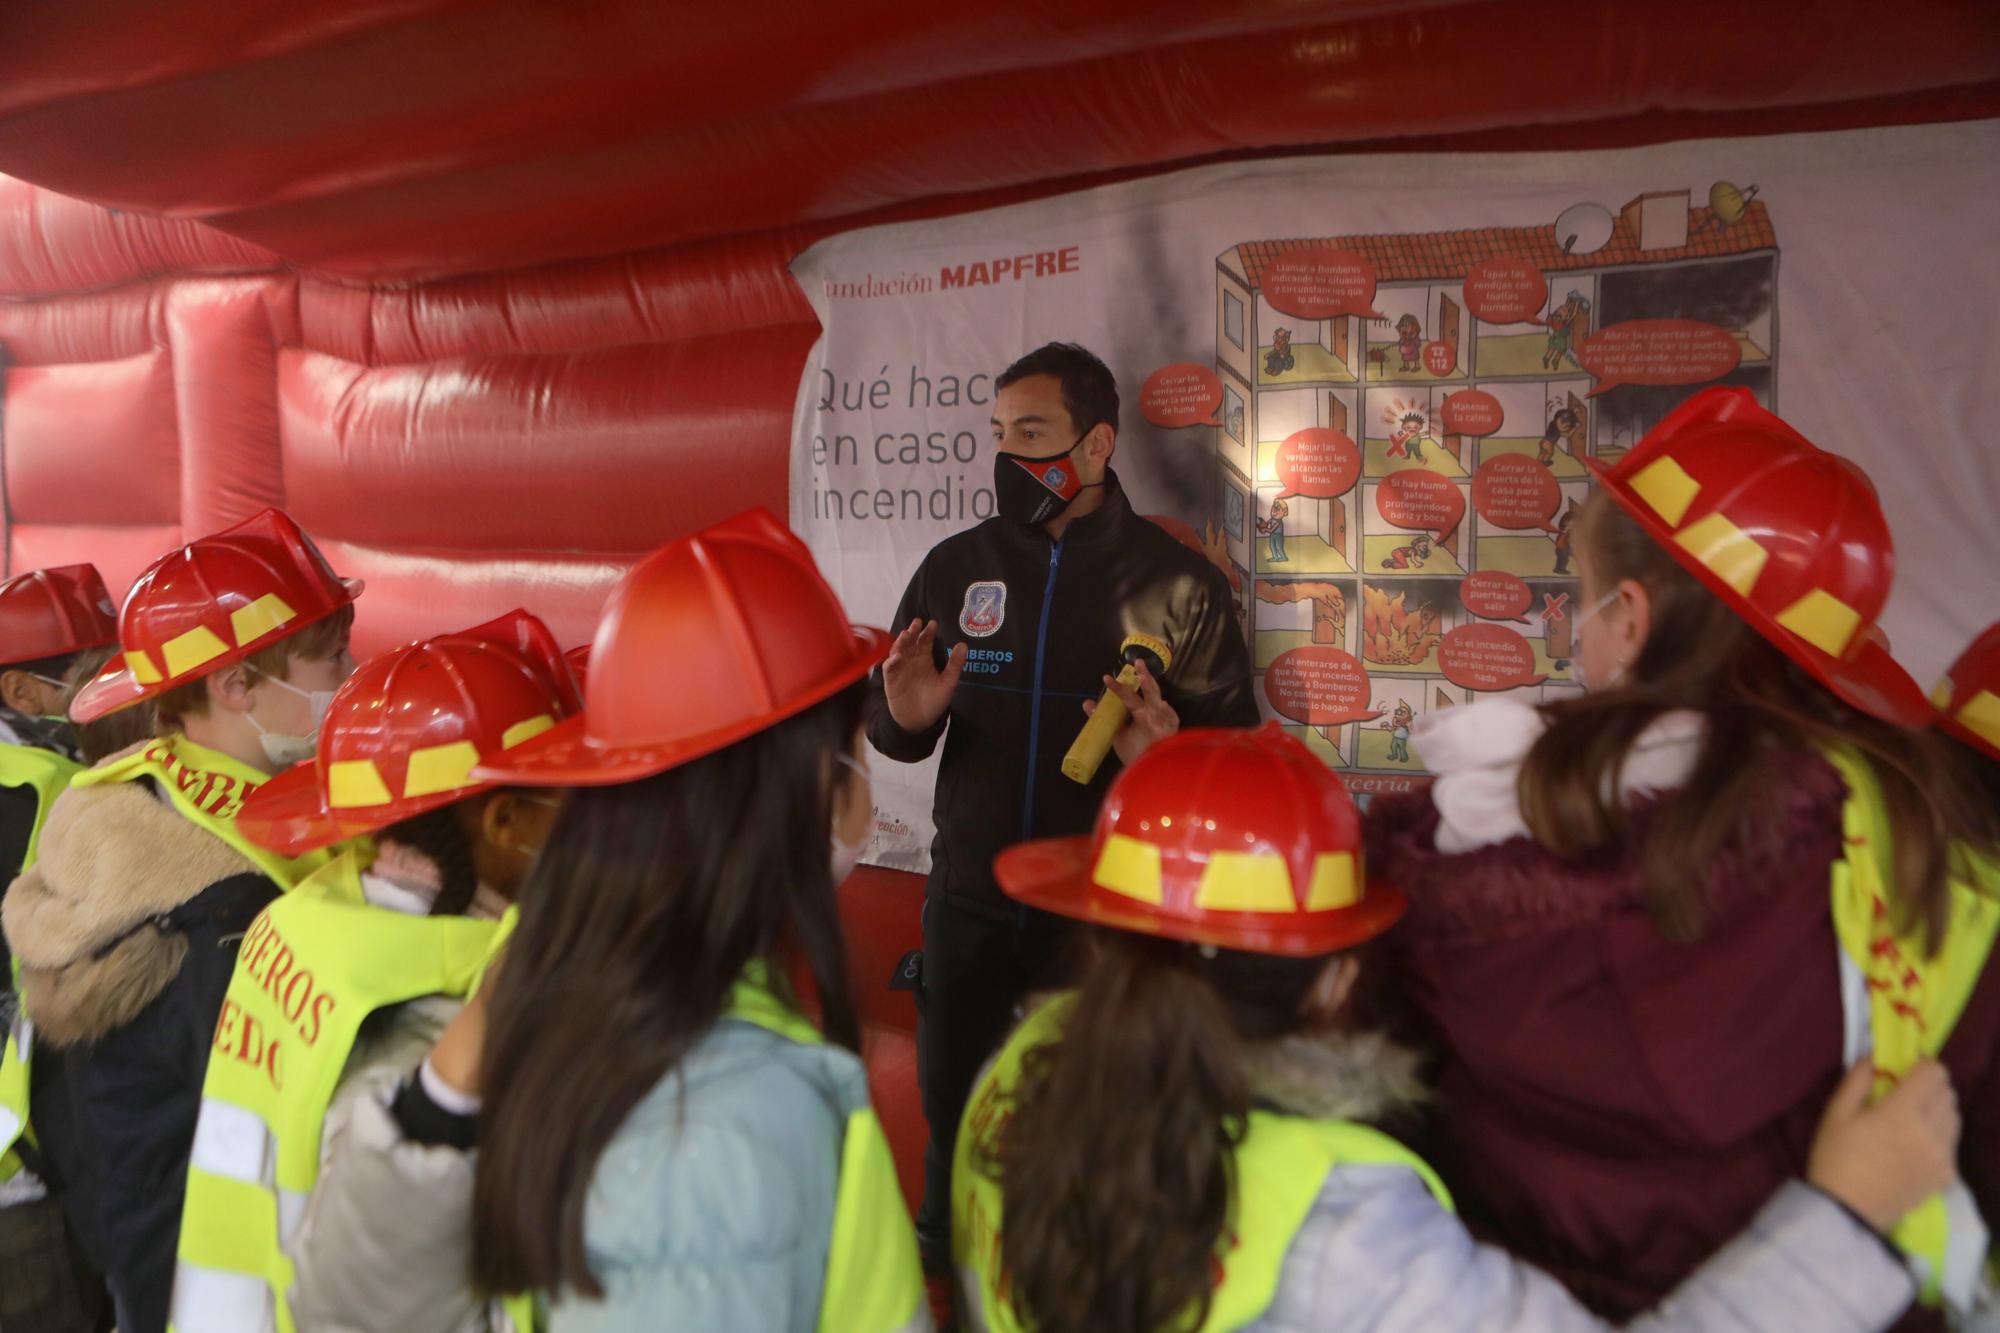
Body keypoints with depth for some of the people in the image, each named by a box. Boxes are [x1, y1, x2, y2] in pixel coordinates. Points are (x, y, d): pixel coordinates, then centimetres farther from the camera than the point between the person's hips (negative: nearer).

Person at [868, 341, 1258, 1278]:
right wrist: (906, 716, -17)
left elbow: (1236, 738, -4)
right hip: (969, 904, 3)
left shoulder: (1176, 583, -8)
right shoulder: (954, 567, 1)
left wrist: (1168, 752, -26)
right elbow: (892, 733, 6)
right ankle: (942, 1261, 48)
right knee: (951, 1104, 20)